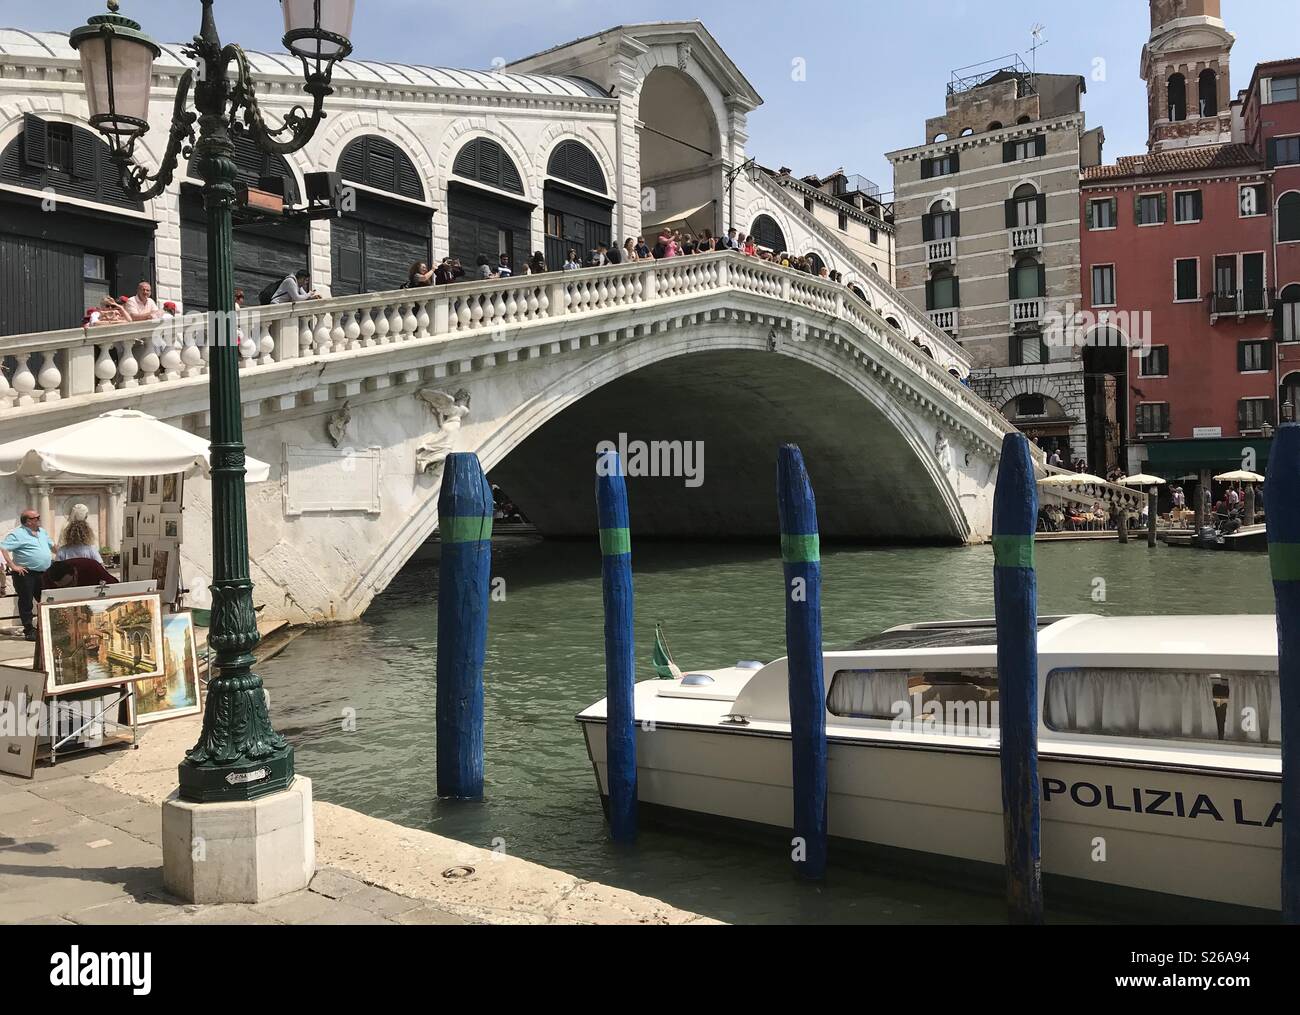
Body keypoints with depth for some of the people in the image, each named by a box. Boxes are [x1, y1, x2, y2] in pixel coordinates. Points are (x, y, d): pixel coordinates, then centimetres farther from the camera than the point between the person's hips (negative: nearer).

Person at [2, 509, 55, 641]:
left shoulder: (42, 532, 14)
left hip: (43, 573, 7)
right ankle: (29, 631, 8)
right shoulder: (18, 534, -11)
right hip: (26, 574, -7)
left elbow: (52, 545, 30)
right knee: (26, 603, 1)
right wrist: (13, 566, -19)